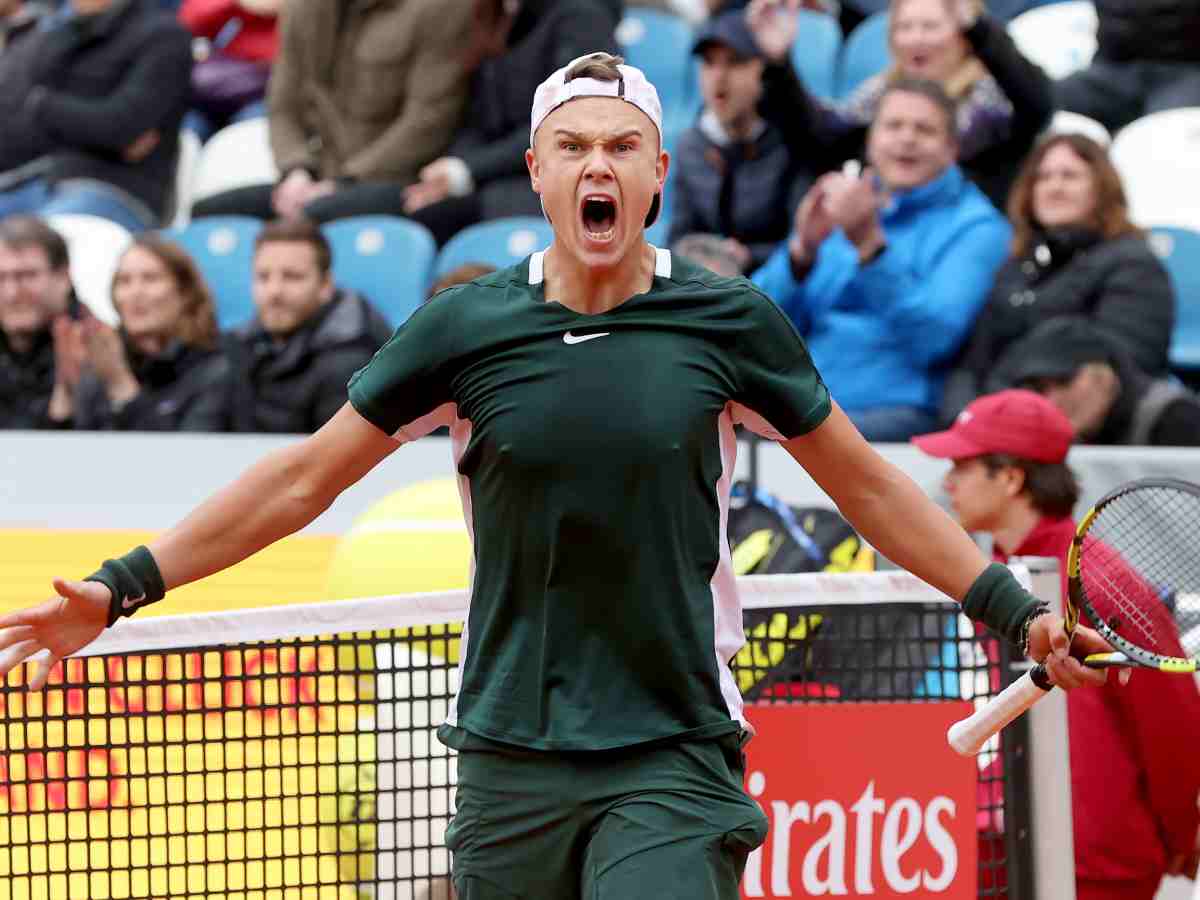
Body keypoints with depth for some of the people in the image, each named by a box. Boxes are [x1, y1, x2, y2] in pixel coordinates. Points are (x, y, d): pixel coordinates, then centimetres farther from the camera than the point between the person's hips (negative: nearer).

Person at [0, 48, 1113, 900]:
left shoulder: (729, 322, -2)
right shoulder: (467, 327, -1)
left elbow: (865, 484, 11)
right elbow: (305, 475, 7)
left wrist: (1011, 607, 10)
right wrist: (122, 587, 4)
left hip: (672, 761, -1)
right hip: (510, 761, 1)